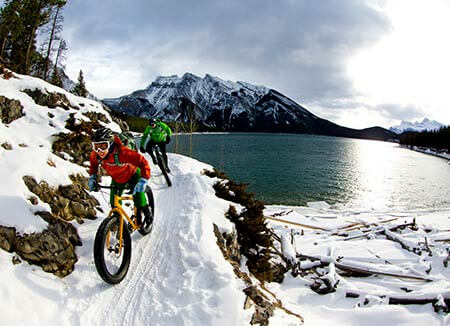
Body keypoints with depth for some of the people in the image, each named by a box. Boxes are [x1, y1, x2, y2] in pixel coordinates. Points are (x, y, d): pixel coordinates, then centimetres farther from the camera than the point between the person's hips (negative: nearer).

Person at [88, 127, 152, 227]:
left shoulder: (121, 152, -42)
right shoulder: (95, 154, -25)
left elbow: (143, 162, -42)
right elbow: (93, 163, 1)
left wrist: (143, 180, -53)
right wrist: (92, 177, -13)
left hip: (133, 175, -5)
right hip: (117, 179, 5)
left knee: (139, 200, -16)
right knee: (114, 203, -2)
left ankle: (147, 212, 17)